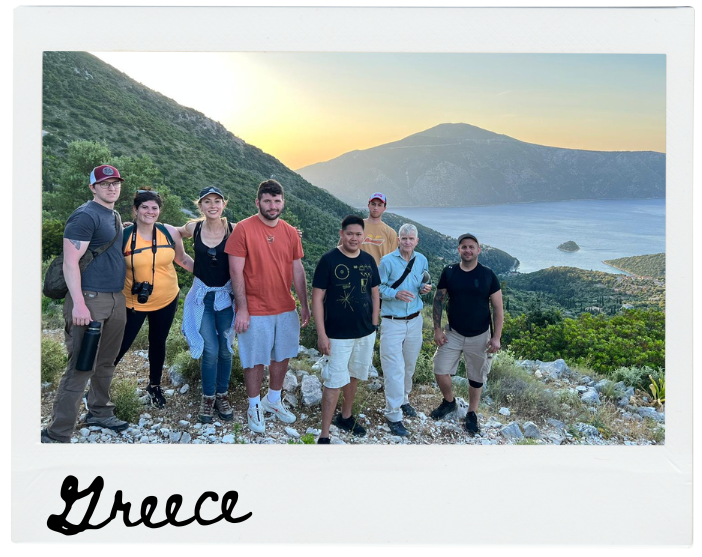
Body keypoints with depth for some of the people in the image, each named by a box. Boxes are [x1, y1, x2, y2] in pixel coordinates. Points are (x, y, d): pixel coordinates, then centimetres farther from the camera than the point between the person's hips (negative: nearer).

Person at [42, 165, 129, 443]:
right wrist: (78, 304, -22)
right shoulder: (85, 216, -10)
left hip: (116, 300, 8)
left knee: (106, 362, 17)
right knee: (81, 368, -7)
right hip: (90, 300, -8)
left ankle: (99, 412, 33)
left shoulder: (115, 216, 17)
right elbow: (70, 263, -15)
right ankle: (56, 435, 2)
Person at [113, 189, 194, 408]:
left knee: (158, 343, 18)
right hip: (134, 302, -3)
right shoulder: (123, 236, -13)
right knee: (121, 346, 5)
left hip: (167, 300, 3)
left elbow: (182, 259, 9)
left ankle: (154, 386, 39)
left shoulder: (170, 232, -6)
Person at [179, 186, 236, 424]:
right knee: (210, 350, -2)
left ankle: (222, 395, 28)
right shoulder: (194, 228, -3)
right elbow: (174, 232, 19)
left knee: (225, 349, 9)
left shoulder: (234, 230, -9)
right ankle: (208, 398, 18)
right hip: (202, 295, 0)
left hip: (226, 295, 0)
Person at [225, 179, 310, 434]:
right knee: (256, 361, 7)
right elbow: (236, 272, -12)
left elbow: (298, 271, 8)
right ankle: (254, 407, 27)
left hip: (286, 308, 5)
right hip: (255, 310, -5)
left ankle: (273, 400, 37)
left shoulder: (291, 232, 4)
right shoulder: (243, 229, -11)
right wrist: (242, 308, -15)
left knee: (282, 356, 17)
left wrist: (304, 305, 7)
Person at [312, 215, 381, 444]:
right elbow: (317, 298, -12)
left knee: (354, 376, 19)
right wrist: (321, 334, -15)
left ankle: (346, 416, 40)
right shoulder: (329, 260, -12)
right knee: (334, 382, -3)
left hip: (366, 333, 5)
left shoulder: (368, 260, 3)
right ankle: (324, 435, 8)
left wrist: (374, 325, 8)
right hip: (338, 335, -5)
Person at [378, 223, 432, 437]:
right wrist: (396, 294, -26)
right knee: (394, 369, -5)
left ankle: (403, 400, 39)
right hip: (392, 322, -5)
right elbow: (378, 288, -9)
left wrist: (425, 288, -7)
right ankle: (393, 415, 4)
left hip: (414, 320, 5)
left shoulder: (422, 261, 4)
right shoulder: (387, 261, -11)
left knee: (409, 365, 17)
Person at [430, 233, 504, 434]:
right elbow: (438, 300, 2)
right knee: (440, 371, 1)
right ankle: (449, 401, 30)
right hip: (453, 333, 1)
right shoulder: (449, 272, -5)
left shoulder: (488, 275, -9)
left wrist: (497, 337, -10)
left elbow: (498, 308, -5)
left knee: (476, 377, 10)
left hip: (479, 336, -1)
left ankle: (472, 414, 31)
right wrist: (437, 329, -4)